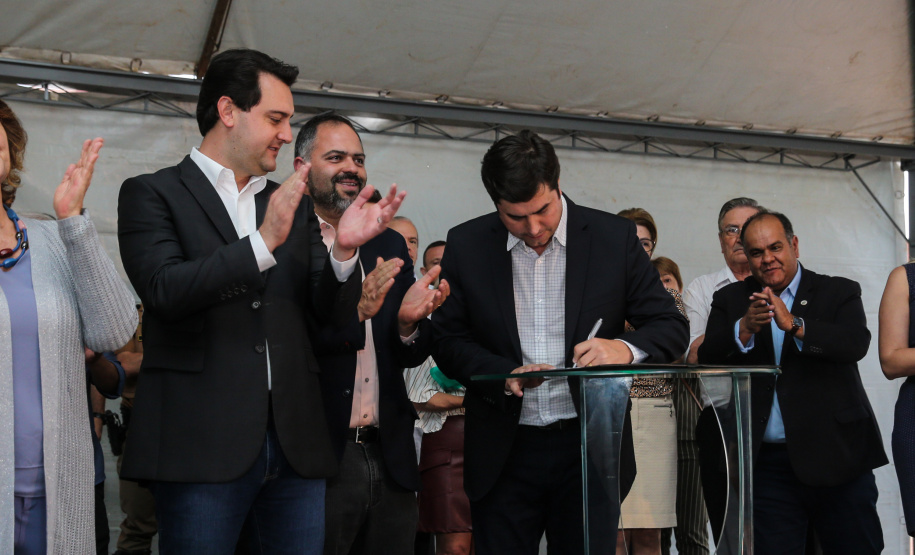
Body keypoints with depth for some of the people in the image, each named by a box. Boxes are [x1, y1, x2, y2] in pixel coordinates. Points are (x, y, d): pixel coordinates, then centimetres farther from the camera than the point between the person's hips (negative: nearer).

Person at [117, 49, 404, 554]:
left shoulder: (295, 206, 18)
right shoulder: (152, 194, 3)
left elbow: (333, 314, 13)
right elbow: (163, 291, -12)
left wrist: (344, 251, -7)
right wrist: (263, 242, -20)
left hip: (296, 445, 5)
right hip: (204, 444, -4)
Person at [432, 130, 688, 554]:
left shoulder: (614, 238, -2)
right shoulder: (466, 245, 0)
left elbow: (672, 328, 0)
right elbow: (447, 340, 3)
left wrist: (625, 348, -22)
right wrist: (505, 375, -16)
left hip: (590, 450, 0)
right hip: (505, 454, 1)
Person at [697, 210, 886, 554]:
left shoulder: (839, 293, 4)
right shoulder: (730, 301, 10)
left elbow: (855, 344, -15)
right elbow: (707, 361, -4)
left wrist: (794, 324, -27)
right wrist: (745, 329, -22)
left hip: (836, 458, -1)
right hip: (767, 464, 1)